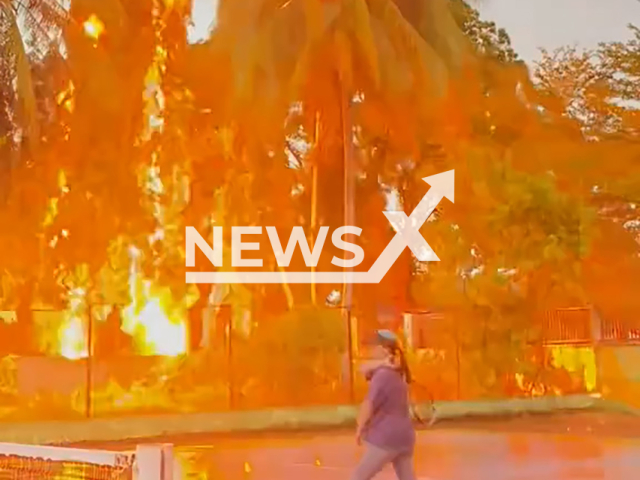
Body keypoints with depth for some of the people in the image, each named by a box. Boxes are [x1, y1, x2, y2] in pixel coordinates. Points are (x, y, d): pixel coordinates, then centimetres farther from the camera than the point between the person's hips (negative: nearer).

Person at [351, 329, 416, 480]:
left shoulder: (383, 375, -17)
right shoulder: (396, 371, 12)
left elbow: (368, 405, -17)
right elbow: (366, 370, 7)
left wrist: (359, 429, -4)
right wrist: (382, 363, -11)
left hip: (387, 438, -9)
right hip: (404, 436, 9)